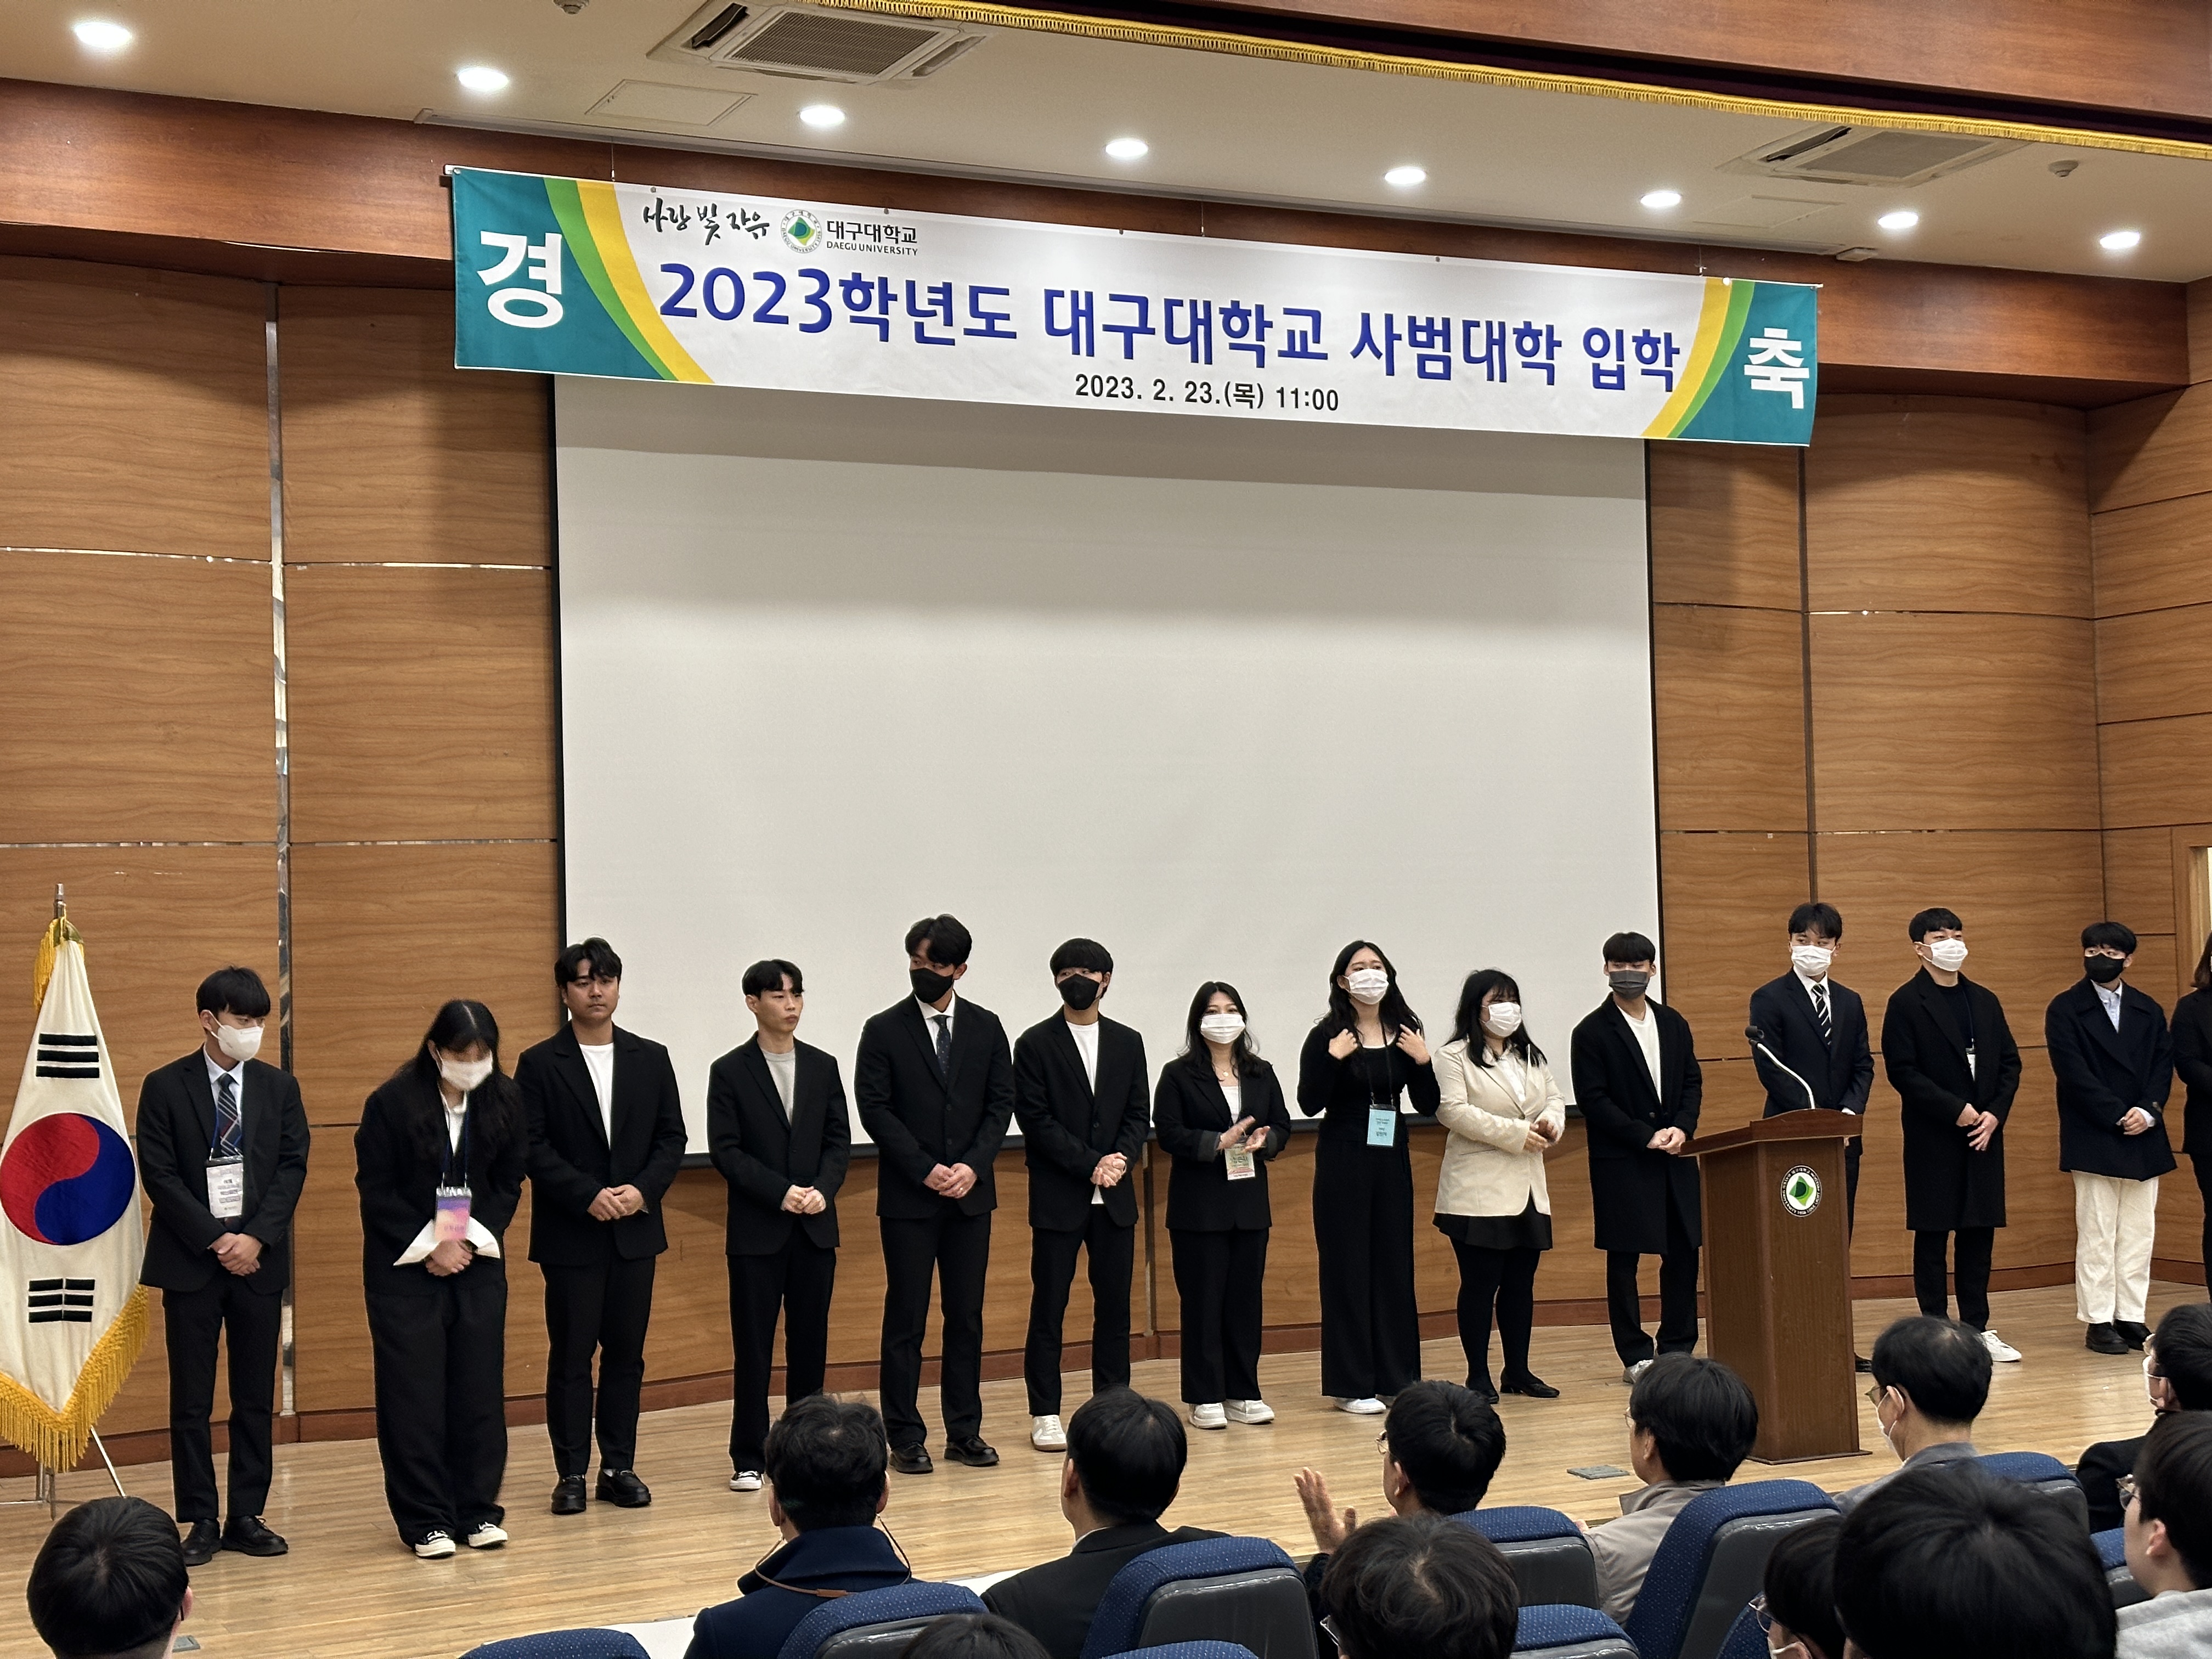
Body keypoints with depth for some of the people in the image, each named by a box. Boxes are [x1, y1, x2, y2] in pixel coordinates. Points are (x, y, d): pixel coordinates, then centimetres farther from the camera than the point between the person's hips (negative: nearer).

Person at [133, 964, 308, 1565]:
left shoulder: (279, 1088, 8)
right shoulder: (165, 1088, -1)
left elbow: (292, 1167, 2)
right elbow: (159, 1176, -6)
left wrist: (256, 1238, -11)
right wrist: (216, 1242, -12)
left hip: (259, 1260, 3)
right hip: (190, 1263, -3)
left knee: (256, 1398, 6)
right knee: (191, 1401, 1)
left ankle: (247, 1517, 14)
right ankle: (201, 1521, 8)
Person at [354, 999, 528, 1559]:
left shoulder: (505, 1100, -2)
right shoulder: (392, 1102, -12)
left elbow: (508, 1182, 5)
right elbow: (375, 1190, -7)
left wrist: (472, 1240, -8)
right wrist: (429, 1248, -12)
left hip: (476, 1260, 3)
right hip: (406, 1265, -3)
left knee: (480, 1387, 3)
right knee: (414, 1393, -2)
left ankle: (478, 1511, 14)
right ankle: (426, 1522, 5)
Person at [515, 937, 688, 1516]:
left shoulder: (651, 1059, 9)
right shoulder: (539, 1064, -1)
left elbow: (672, 1138, 7)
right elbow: (532, 1148, -6)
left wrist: (642, 1191, -10)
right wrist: (588, 1196, -15)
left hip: (635, 1229, 3)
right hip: (569, 1234, -3)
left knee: (626, 1353, 7)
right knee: (570, 1355, 1)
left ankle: (620, 1467, 15)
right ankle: (571, 1473, 8)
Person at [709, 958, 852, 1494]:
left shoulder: (823, 1066, 9)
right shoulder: (730, 1072, -1)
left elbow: (839, 1141, 7)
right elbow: (725, 1150, -7)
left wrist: (822, 1190, -11)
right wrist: (781, 1193, -16)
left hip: (816, 1228, 3)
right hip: (757, 1230, -3)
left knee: (810, 1343, 7)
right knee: (752, 1348, 1)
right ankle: (748, 1458, 7)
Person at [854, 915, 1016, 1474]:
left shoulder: (986, 1028, 7)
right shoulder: (884, 1030, -1)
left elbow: (1001, 1104, 5)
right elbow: (874, 1109, -6)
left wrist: (972, 1166, -10)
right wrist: (926, 1170, -13)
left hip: (970, 1195, 3)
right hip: (908, 1197, -3)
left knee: (967, 1316, 7)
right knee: (906, 1319, 0)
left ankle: (965, 1431, 14)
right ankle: (905, 1437, 6)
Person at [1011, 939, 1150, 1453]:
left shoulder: (1127, 1043, 11)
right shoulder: (1035, 1045, -1)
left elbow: (1139, 1114, 9)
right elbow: (1037, 1121, -7)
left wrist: (1122, 1159, -11)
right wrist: (1091, 1165, -14)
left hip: (1115, 1196, 4)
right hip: (1058, 1197, -3)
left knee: (1114, 1303, 6)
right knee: (1049, 1305, 0)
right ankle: (1045, 1413, 5)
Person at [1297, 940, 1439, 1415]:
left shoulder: (1405, 1033, 6)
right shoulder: (1327, 1036, -7)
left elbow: (1428, 1105, 6)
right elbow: (1309, 1104, -14)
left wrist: (1423, 1061, -10)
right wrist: (1333, 1058, -24)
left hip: (1392, 1159, 5)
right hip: (1344, 1161, -5)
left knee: (1396, 1262, 9)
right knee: (1348, 1267, -1)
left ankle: (1397, 1374, 18)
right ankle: (1352, 1385, 4)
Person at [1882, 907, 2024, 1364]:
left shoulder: (1985, 1001, 13)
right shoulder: (1906, 1003, -3)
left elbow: (2010, 1062, 11)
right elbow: (1902, 1071, -10)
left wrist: (1995, 1113, -5)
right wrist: (1956, 1110, -15)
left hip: (1984, 1133, 5)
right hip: (1933, 1138, -5)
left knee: (1979, 1233, 7)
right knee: (1933, 1236, 0)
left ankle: (1977, 1329, 14)